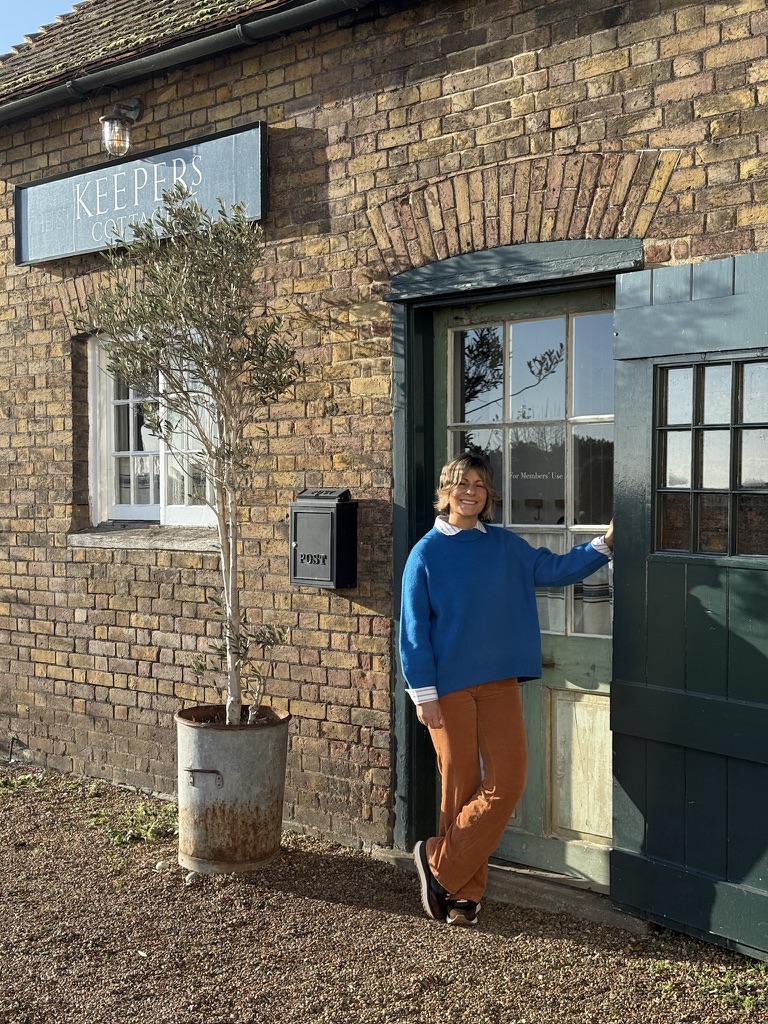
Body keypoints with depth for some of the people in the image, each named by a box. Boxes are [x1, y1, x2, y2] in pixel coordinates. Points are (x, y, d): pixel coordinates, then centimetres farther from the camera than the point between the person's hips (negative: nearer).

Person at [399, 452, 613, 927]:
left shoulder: (506, 546, 8)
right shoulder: (427, 553, -3)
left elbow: (554, 568, 13)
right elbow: (414, 628, -4)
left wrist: (603, 545, 1)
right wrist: (423, 693, -9)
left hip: (499, 682, 4)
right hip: (448, 686, -4)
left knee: (507, 782, -4)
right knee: (462, 787, 3)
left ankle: (439, 862, 11)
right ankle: (463, 891, 19)